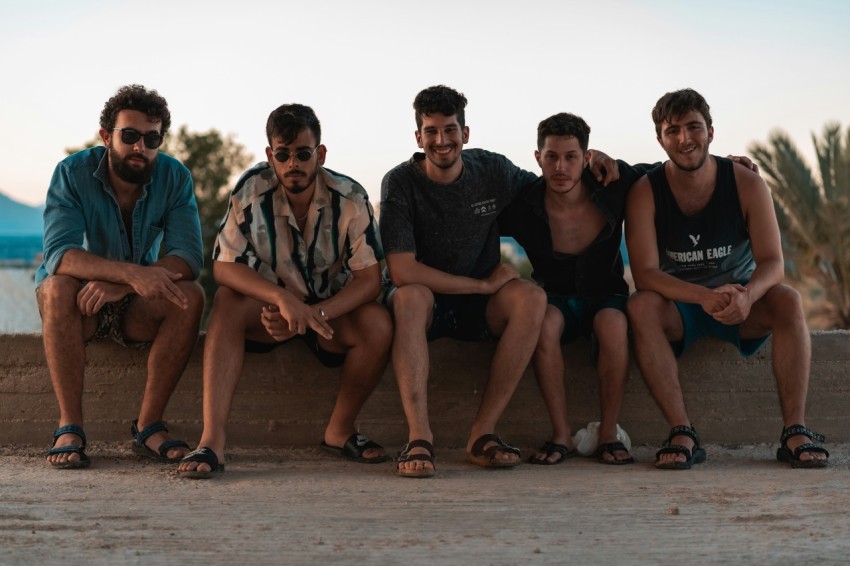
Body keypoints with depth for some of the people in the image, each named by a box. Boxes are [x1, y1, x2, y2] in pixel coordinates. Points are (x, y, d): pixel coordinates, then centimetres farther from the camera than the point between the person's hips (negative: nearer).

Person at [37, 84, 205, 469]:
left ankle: (148, 426, -23)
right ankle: (69, 428, -31)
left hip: (138, 307, 2)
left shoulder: (175, 177, -10)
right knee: (58, 288, -35)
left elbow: (188, 258, -21)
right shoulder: (73, 173, -15)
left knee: (190, 297, -27)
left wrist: (118, 284, -37)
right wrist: (132, 272, -47)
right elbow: (58, 254, -30)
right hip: (78, 303, -2)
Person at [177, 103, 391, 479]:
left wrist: (314, 314, -34)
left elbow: (370, 278, -18)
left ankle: (340, 431, -4)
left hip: (331, 310, 1)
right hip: (268, 308, 0)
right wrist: (283, 298, -38)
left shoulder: (350, 197, -15)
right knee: (227, 303, -31)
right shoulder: (252, 190, -16)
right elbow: (223, 266, -20)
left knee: (378, 325, -29)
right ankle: (212, 441, -38)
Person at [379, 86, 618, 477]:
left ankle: (483, 433, -27)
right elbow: (402, 272, -22)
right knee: (410, 296, -37)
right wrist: (484, 284, -19)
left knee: (531, 297, -27)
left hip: (479, 311, 3)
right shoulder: (400, 183, -14)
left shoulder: (492, 171, -3)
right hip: (426, 305, -3)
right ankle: (419, 437, -42)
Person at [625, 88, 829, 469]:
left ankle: (795, 432, -31)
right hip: (678, 306, -1)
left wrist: (747, 295, -40)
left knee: (788, 301, -29)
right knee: (641, 307, -33)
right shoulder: (645, 192, -12)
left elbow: (772, 262, -16)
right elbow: (645, 273, -22)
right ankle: (682, 435, -36)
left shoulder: (747, 185, -9)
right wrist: (705, 297, -40)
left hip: (740, 305, 1)